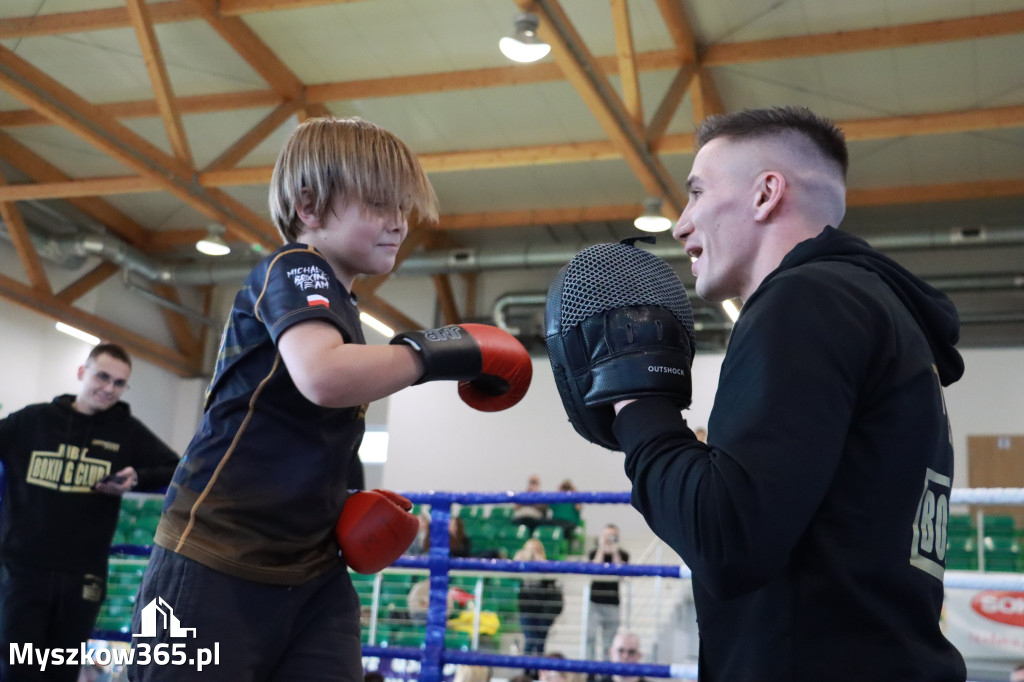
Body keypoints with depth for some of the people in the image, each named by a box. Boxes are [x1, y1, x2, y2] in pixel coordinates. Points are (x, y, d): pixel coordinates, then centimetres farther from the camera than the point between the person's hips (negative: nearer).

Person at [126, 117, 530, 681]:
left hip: (313, 573, 8)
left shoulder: (335, 305, 17)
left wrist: (339, 503, 11)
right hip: (215, 560, -8)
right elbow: (322, 376, -33)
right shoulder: (294, 270, -10)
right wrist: (433, 352, -21)